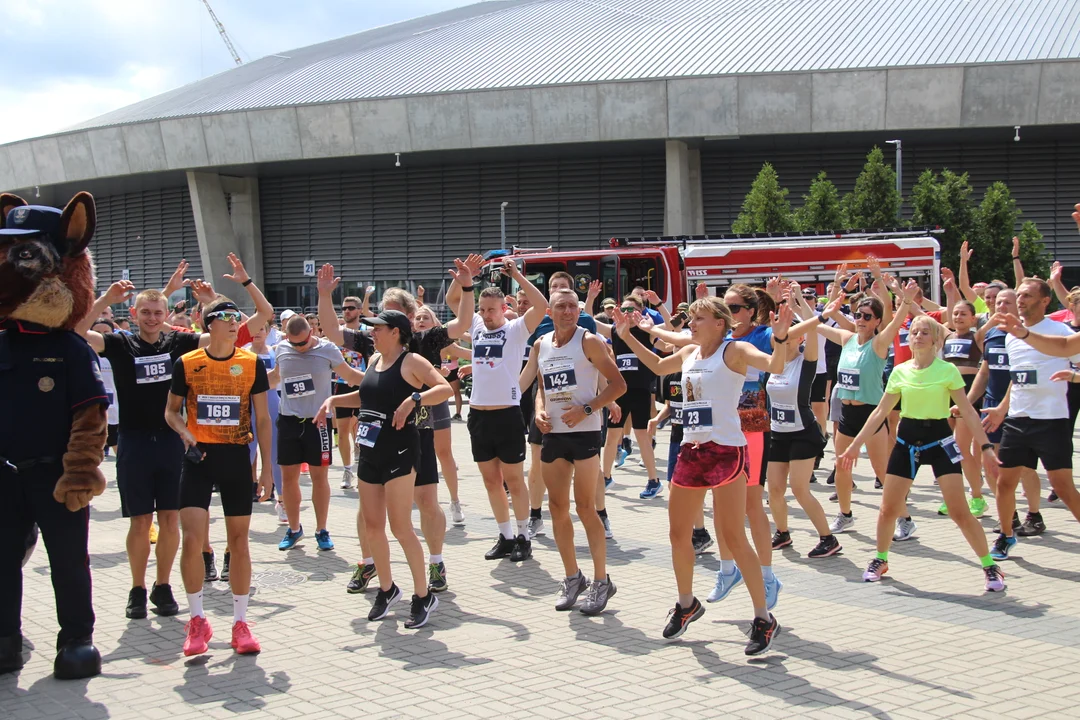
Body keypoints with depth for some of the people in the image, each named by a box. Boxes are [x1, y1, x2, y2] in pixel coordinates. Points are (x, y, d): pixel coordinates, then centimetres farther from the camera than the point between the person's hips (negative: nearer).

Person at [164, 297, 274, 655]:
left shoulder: (252, 364, 2)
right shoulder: (186, 364, 0)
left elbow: (263, 419, 5)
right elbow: (171, 410, 10)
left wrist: (267, 467, 1)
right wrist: (184, 431, -12)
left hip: (237, 457, 1)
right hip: (199, 456, -1)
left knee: (239, 541, 5)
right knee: (192, 538, -10)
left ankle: (240, 622, 15)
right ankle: (197, 620, 7)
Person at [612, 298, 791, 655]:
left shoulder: (734, 351, -8)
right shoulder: (689, 353, 13)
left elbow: (774, 365, -24)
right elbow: (658, 366, 33)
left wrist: (781, 338, -42)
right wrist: (628, 337, 30)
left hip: (726, 451, -7)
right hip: (691, 451, 7)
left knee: (734, 538, -9)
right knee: (678, 534, 13)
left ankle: (764, 618, 0)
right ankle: (687, 603, 33)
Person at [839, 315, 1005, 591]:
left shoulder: (948, 370, -7)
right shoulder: (900, 372, 2)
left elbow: (968, 411, -6)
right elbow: (880, 412, 8)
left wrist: (986, 447, -13)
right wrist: (855, 444, 6)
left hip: (939, 440, -3)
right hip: (907, 440, 4)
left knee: (960, 511, -9)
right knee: (888, 508, 4)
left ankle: (990, 567, 4)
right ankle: (880, 560, 27)